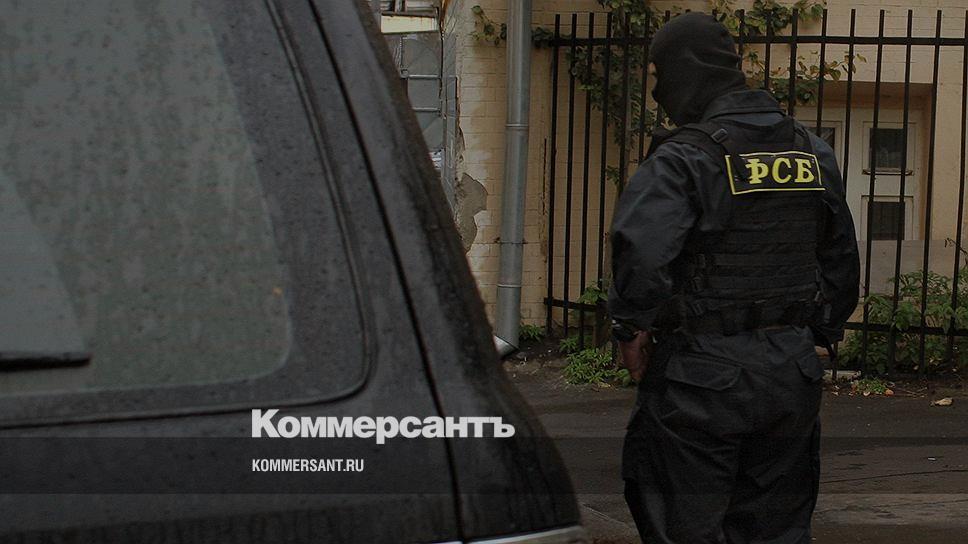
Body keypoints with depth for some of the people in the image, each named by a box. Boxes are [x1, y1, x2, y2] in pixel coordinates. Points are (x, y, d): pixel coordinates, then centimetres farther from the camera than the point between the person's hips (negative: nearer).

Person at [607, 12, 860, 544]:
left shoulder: (683, 160, -14)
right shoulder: (812, 154, 8)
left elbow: (640, 249, -27)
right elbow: (841, 258, 16)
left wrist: (632, 327, -12)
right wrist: (822, 333, 25)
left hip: (701, 373, -6)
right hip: (793, 373, 6)